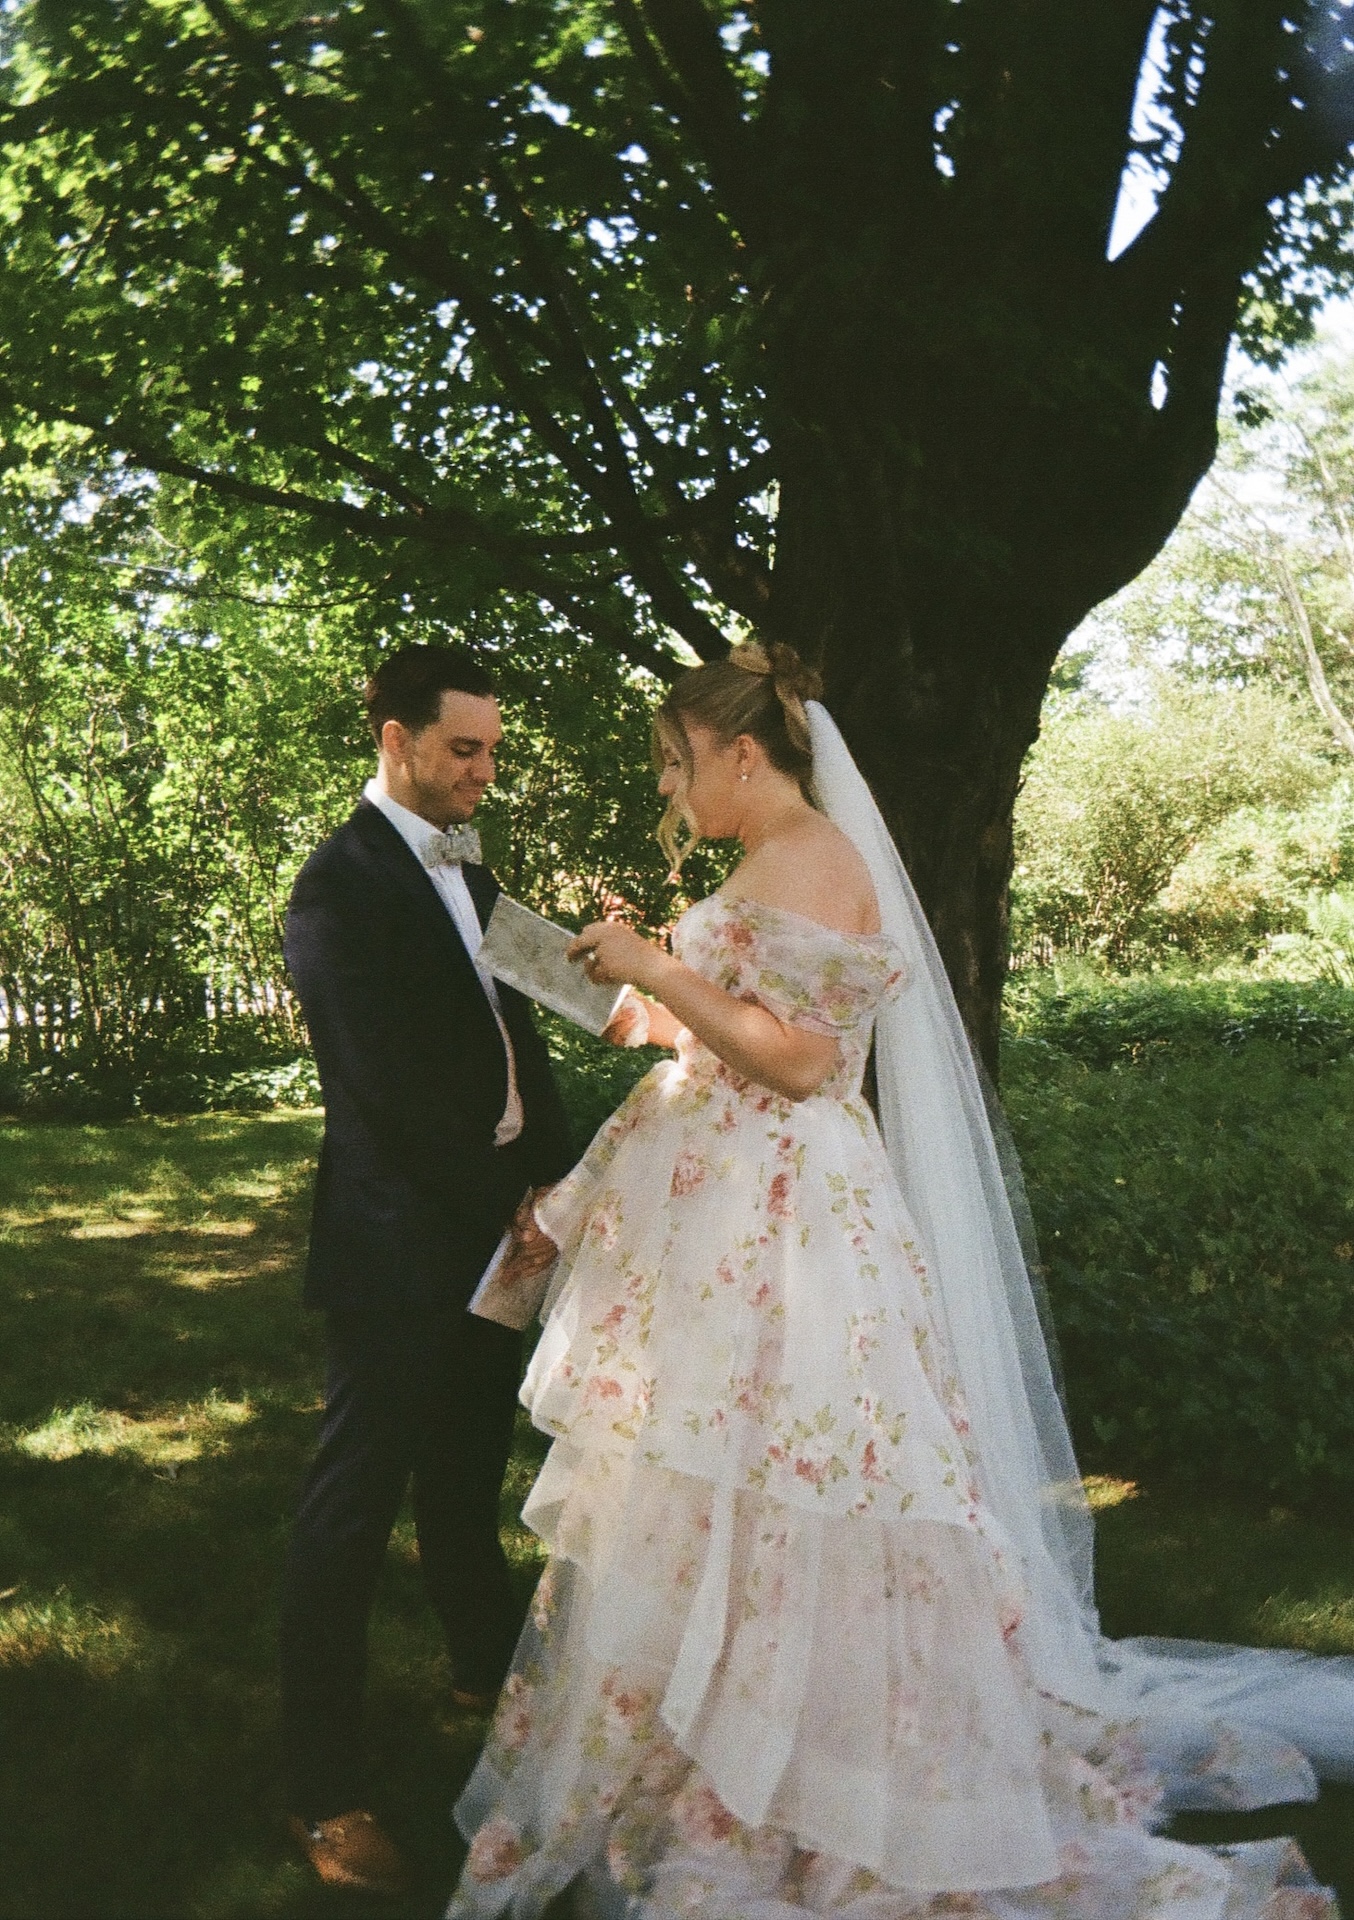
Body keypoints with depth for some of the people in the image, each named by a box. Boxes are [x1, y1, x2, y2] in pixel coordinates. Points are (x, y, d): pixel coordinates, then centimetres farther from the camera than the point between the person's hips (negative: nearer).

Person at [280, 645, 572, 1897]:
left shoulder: (473, 875, 13)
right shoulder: (342, 886, -14)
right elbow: (387, 1084, -19)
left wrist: (555, 1178, 3)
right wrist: (507, 1205, -14)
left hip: (490, 1230, 8)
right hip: (398, 1242, -8)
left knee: (469, 1477, 24)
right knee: (355, 1509, -1)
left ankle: (487, 1666, 44)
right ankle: (326, 1793, 9)